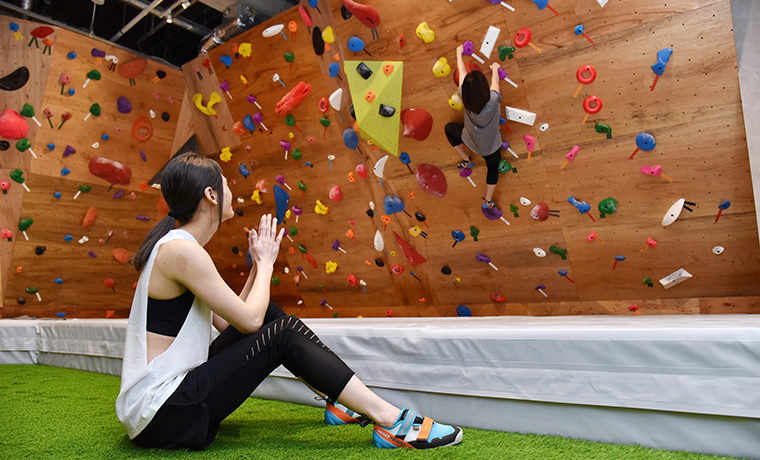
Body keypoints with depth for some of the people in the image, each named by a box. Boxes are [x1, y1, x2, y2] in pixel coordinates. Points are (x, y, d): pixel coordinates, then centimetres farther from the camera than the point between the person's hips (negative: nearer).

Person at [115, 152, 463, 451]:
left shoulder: (176, 244, 11)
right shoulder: (181, 250, -20)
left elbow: (231, 320, 11)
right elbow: (250, 320, -19)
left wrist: (260, 263, 6)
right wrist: (266, 261, -4)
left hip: (171, 394, 9)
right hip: (159, 416, -9)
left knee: (271, 315, 6)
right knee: (282, 335, -16)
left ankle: (340, 401, 11)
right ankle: (391, 421, -13)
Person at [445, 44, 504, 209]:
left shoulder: (465, 97, -30)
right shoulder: (493, 101, -35)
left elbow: (462, 72, -12)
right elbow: (495, 81, -12)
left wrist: (459, 54, 5)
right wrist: (495, 68, 10)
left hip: (470, 140, 1)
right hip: (491, 146, -1)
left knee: (449, 128, 29)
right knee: (493, 169, 27)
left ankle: (466, 160, 36)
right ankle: (488, 201, 37)